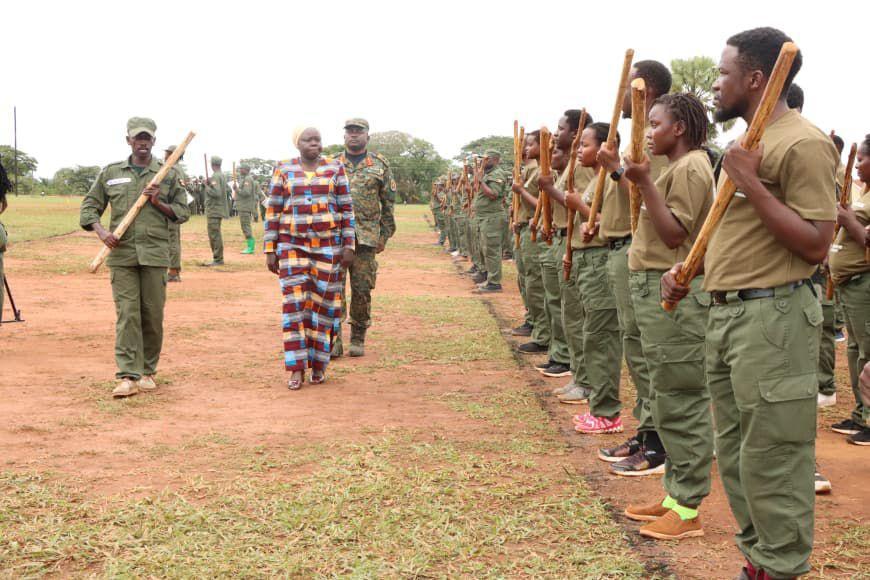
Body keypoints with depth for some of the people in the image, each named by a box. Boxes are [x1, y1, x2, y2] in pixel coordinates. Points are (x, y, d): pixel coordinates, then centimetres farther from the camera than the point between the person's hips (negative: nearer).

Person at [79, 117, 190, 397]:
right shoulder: (110, 172, 10)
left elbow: (182, 212, 9)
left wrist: (158, 202, -8)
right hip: (121, 253, 0)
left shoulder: (169, 174, 8)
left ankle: (148, 372, 17)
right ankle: (128, 376, -7)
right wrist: (101, 232, -6)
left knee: (153, 315, 4)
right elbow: (89, 206, 12)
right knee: (127, 314, -6)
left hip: (155, 255, 0)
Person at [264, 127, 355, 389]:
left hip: (327, 245, 1)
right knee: (295, 303, -6)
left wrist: (348, 245, -2)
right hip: (292, 245, 0)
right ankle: (297, 368, -2)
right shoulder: (283, 170, 3)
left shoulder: (335, 168, 3)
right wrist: (270, 250, -1)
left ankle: (319, 363, 16)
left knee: (323, 303, 3)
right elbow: (273, 211, 3)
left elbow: (346, 208, 4)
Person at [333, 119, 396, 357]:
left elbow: (388, 203, 8)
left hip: (365, 237, -1)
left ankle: (358, 338, 14)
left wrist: (384, 236, 4)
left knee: (362, 289, 1)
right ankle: (334, 340, 5)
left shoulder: (380, 165, 8)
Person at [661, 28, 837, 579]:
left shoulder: (803, 144, -14)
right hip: (726, 310, 10)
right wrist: (689, 268, 12)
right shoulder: (750, 141, 17)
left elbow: (815, 245, -19)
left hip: (772, 316, -10)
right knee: (735, 450, 15)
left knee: (769, 457, -3)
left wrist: (750, 182, -21)